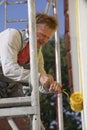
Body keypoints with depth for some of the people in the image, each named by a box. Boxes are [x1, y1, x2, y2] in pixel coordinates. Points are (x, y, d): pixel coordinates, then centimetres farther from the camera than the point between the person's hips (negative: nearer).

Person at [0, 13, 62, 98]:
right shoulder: (11, 35, -20)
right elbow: (9, 69, -33)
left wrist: (51, 85, -26)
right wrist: (39, 77, -39)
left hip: (12, 87, 7)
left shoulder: (38, 52, 1)